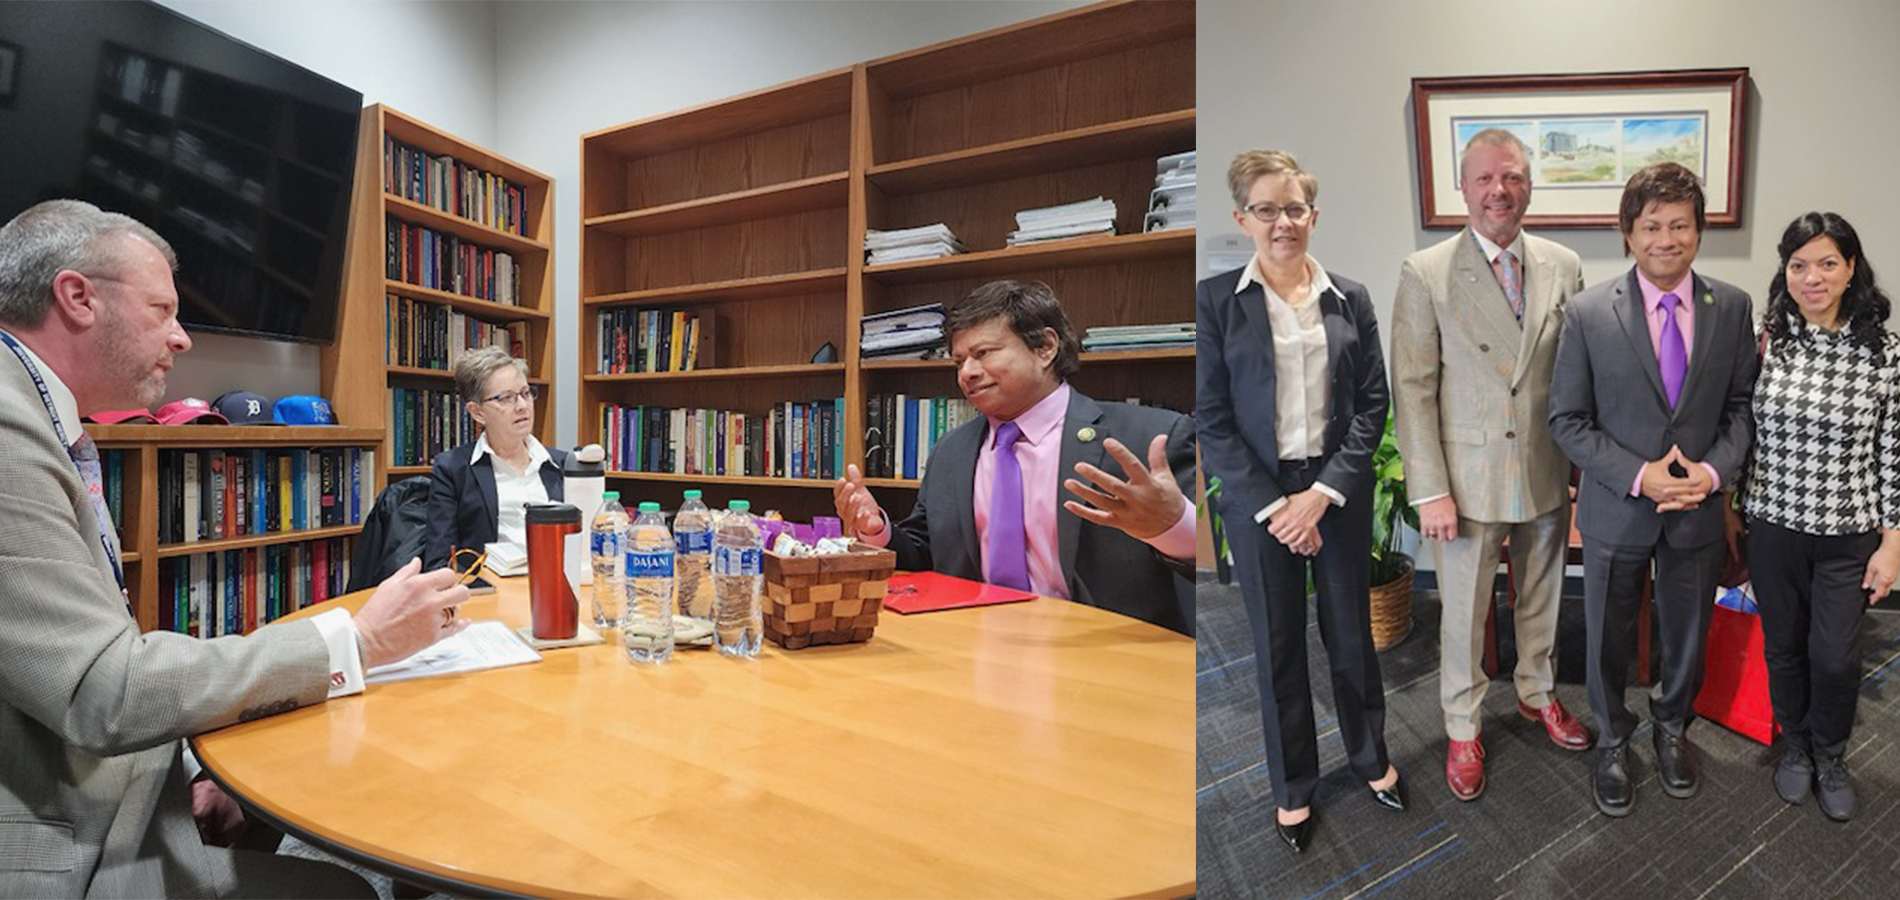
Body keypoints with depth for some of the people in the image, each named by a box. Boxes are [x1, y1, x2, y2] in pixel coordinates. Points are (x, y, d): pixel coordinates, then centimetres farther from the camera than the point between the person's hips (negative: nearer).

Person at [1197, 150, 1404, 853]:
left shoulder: (1350, 299, 3)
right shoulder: (1216, 299, -5)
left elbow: (1373, 403, 2)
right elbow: (1210, 416, -8)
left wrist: (1324, 491, -9)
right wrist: (1273, 505, -12)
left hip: (1338, 491, 2)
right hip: (1256, 497, -2)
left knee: (1352, 633, 15)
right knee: (1277, 645, 10)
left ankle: (1371, 758, 40)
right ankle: (1293, 789, 30)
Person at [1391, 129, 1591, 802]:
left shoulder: (1564, 266, 1)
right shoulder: (1425, 274, -10)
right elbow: (1412, 390, -11)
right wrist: (1430, 491, -14)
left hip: (1548, 474, 4)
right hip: (1469, 478, -3)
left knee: (1541, 597, 22)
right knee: (1463, 613, 10)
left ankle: (1538, 693, 46)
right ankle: (1463, 728, 30)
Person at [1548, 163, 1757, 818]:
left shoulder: (1732, 308, -3)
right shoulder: (1588, 313, -12)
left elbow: (1742, 403, 3)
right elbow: (1568, 420, -9)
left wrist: (1713, 470, -14)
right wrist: (1638, 476, -19)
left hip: (1698, 508, 3)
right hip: (1616, 511, -2)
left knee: (1688, 634, 20)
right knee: (1608, 638, 13)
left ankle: (1673, 725, 47)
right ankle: (1612, 741, 37)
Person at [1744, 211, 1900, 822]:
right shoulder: (1763, 339, -6)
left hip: (1849, 533, 0)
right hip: (1774, 526, 1)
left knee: (1834, 657, 6)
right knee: (1784, 646, 15)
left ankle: (1830, 756, 33)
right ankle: (1794, 744, 39)